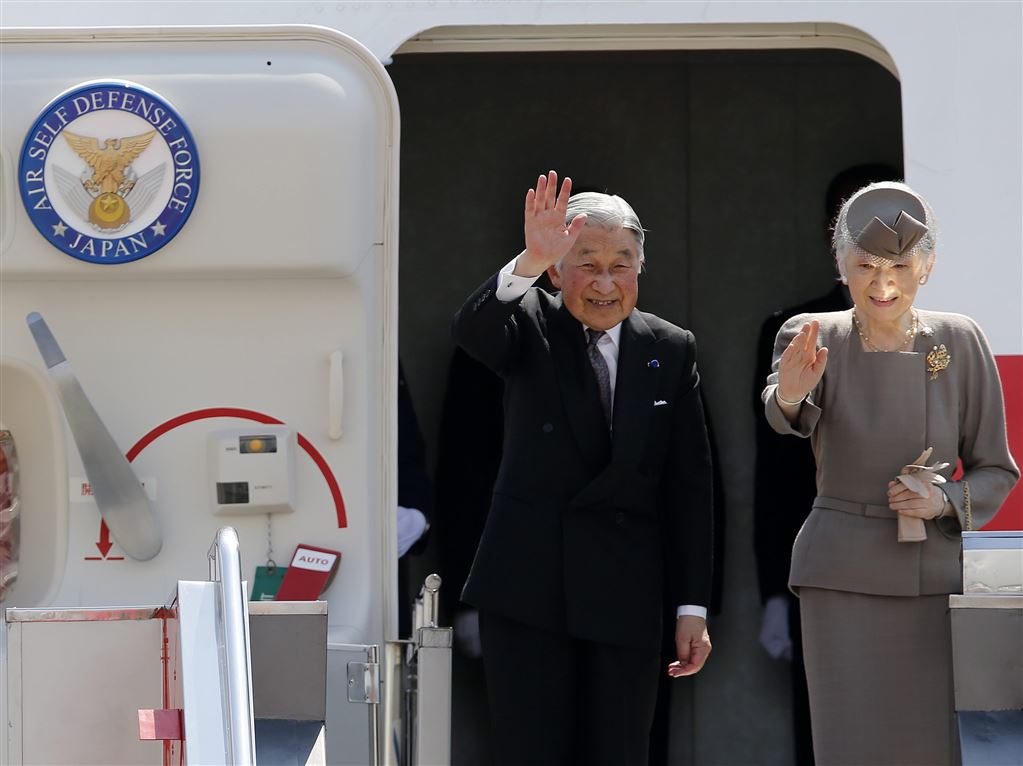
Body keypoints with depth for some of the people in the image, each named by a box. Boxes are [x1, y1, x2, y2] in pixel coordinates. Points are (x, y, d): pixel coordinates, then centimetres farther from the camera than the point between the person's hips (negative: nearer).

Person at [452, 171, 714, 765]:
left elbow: (689, 488, 4)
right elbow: (471, 331, -24)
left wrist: (693, 606, 2)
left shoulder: (673, 351, 5)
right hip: (527, 584, -1)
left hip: (626, 596, 2)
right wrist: (530, 260, -42)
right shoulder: (531, 327, 0)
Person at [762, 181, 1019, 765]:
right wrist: (788, 396, -48)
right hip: (842, 579, -1)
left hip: (936, 577, 1)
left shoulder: (960, 343, -1)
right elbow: (789, 418, -25)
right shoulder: (811, 339, -3)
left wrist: (945, 500, -15)